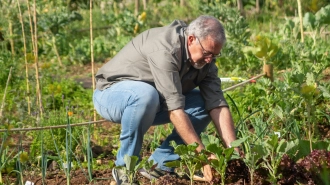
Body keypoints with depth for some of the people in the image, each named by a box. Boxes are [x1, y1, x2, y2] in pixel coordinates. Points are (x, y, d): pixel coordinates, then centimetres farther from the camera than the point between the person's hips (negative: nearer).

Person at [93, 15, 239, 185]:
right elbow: (174, 108, -37)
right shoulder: (165, 49, -33)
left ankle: (161, 163, -2)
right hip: (111, 95, -7)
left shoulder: (204, 58, -9)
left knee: (204, 104, -8)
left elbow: (218, 105, -13)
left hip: (151, 99, 7)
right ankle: (125, 167, -19)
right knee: (145, 94, -39)